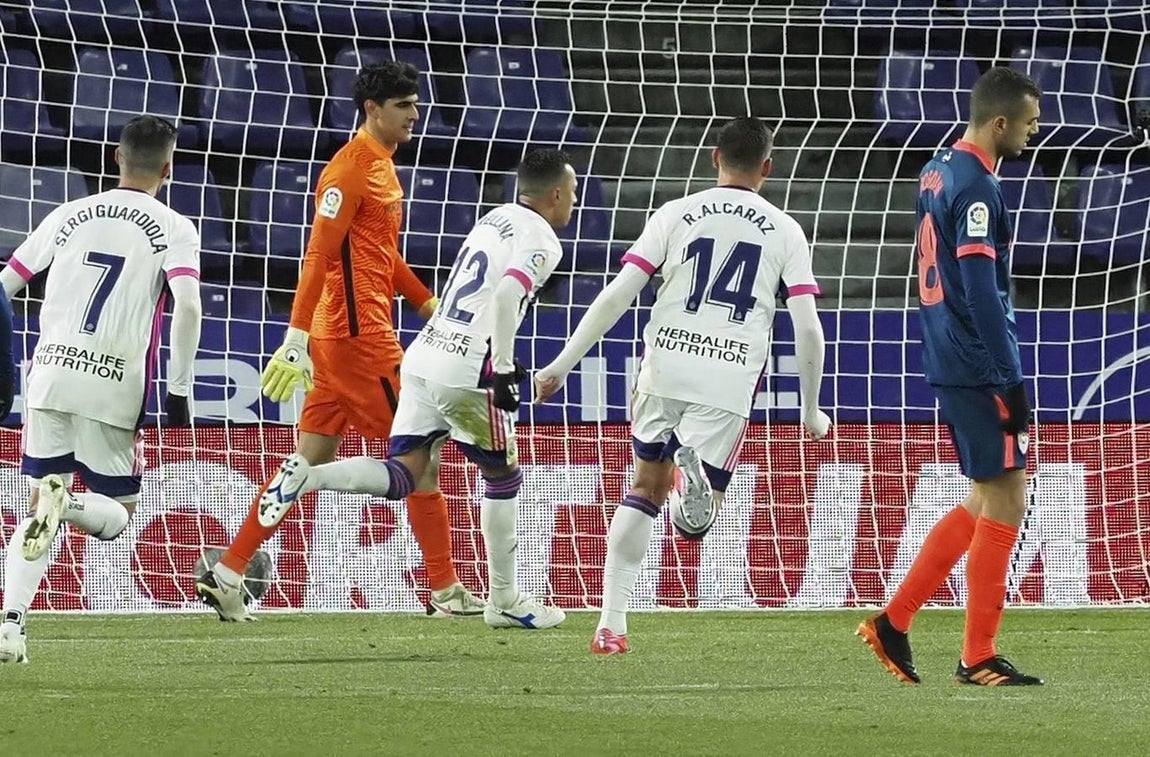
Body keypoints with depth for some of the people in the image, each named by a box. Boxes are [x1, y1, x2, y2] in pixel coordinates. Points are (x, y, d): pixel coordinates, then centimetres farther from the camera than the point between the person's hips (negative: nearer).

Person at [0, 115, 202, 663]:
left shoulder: (70, 216, 14)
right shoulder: (174, 228, 3)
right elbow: (188, 305, -12)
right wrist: (179, 391, -5)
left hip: (51, 373, 3)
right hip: (116, 386, -3)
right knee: (118, 513, 11)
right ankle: (66, 503, -24)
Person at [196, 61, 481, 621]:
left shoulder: (383, 166, 17)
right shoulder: (351, 169, -13)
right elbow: (318, 257, -19)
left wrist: (428, 304, 24)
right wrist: (297, 335, -23)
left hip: (340, 338, 10)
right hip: (359, 336, -10)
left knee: (309, 461, 9)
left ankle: (227, 574, 9)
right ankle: (445, 590, 3)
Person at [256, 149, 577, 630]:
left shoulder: (493, 220, 19)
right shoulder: (541, 241, -7)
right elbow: (506, 296, -23)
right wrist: (503, 369, -21)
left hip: (424, 354, 7)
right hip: (465, 369, -7)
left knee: (405, 477, 2)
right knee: (503, 475, 11)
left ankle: (306, 475, -20)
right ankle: (504, 601, 18)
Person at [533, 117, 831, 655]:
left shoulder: (677, 214, 7)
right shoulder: (785, 232, 8)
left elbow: (617, 296, 1)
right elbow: (808, 329, 3)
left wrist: (562, 365, 5)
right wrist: (812, 411, 15)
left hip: (664, 371, 1)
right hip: (730, 384, -1)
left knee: (646, 489, 19)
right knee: (696, 526, 6)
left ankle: (611, 625, 11)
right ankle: (696, 469, -31)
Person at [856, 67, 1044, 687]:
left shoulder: (938, 171, 13)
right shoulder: (977, 189, -17)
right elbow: (982, 292, -21)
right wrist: (1012, 380, -18)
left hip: (948, 362, 9)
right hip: (979, 371, -9)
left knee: (988, 502, 16)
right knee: (1003, 503, -3)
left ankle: (893, 622, 15)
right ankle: (978, 659, 1)